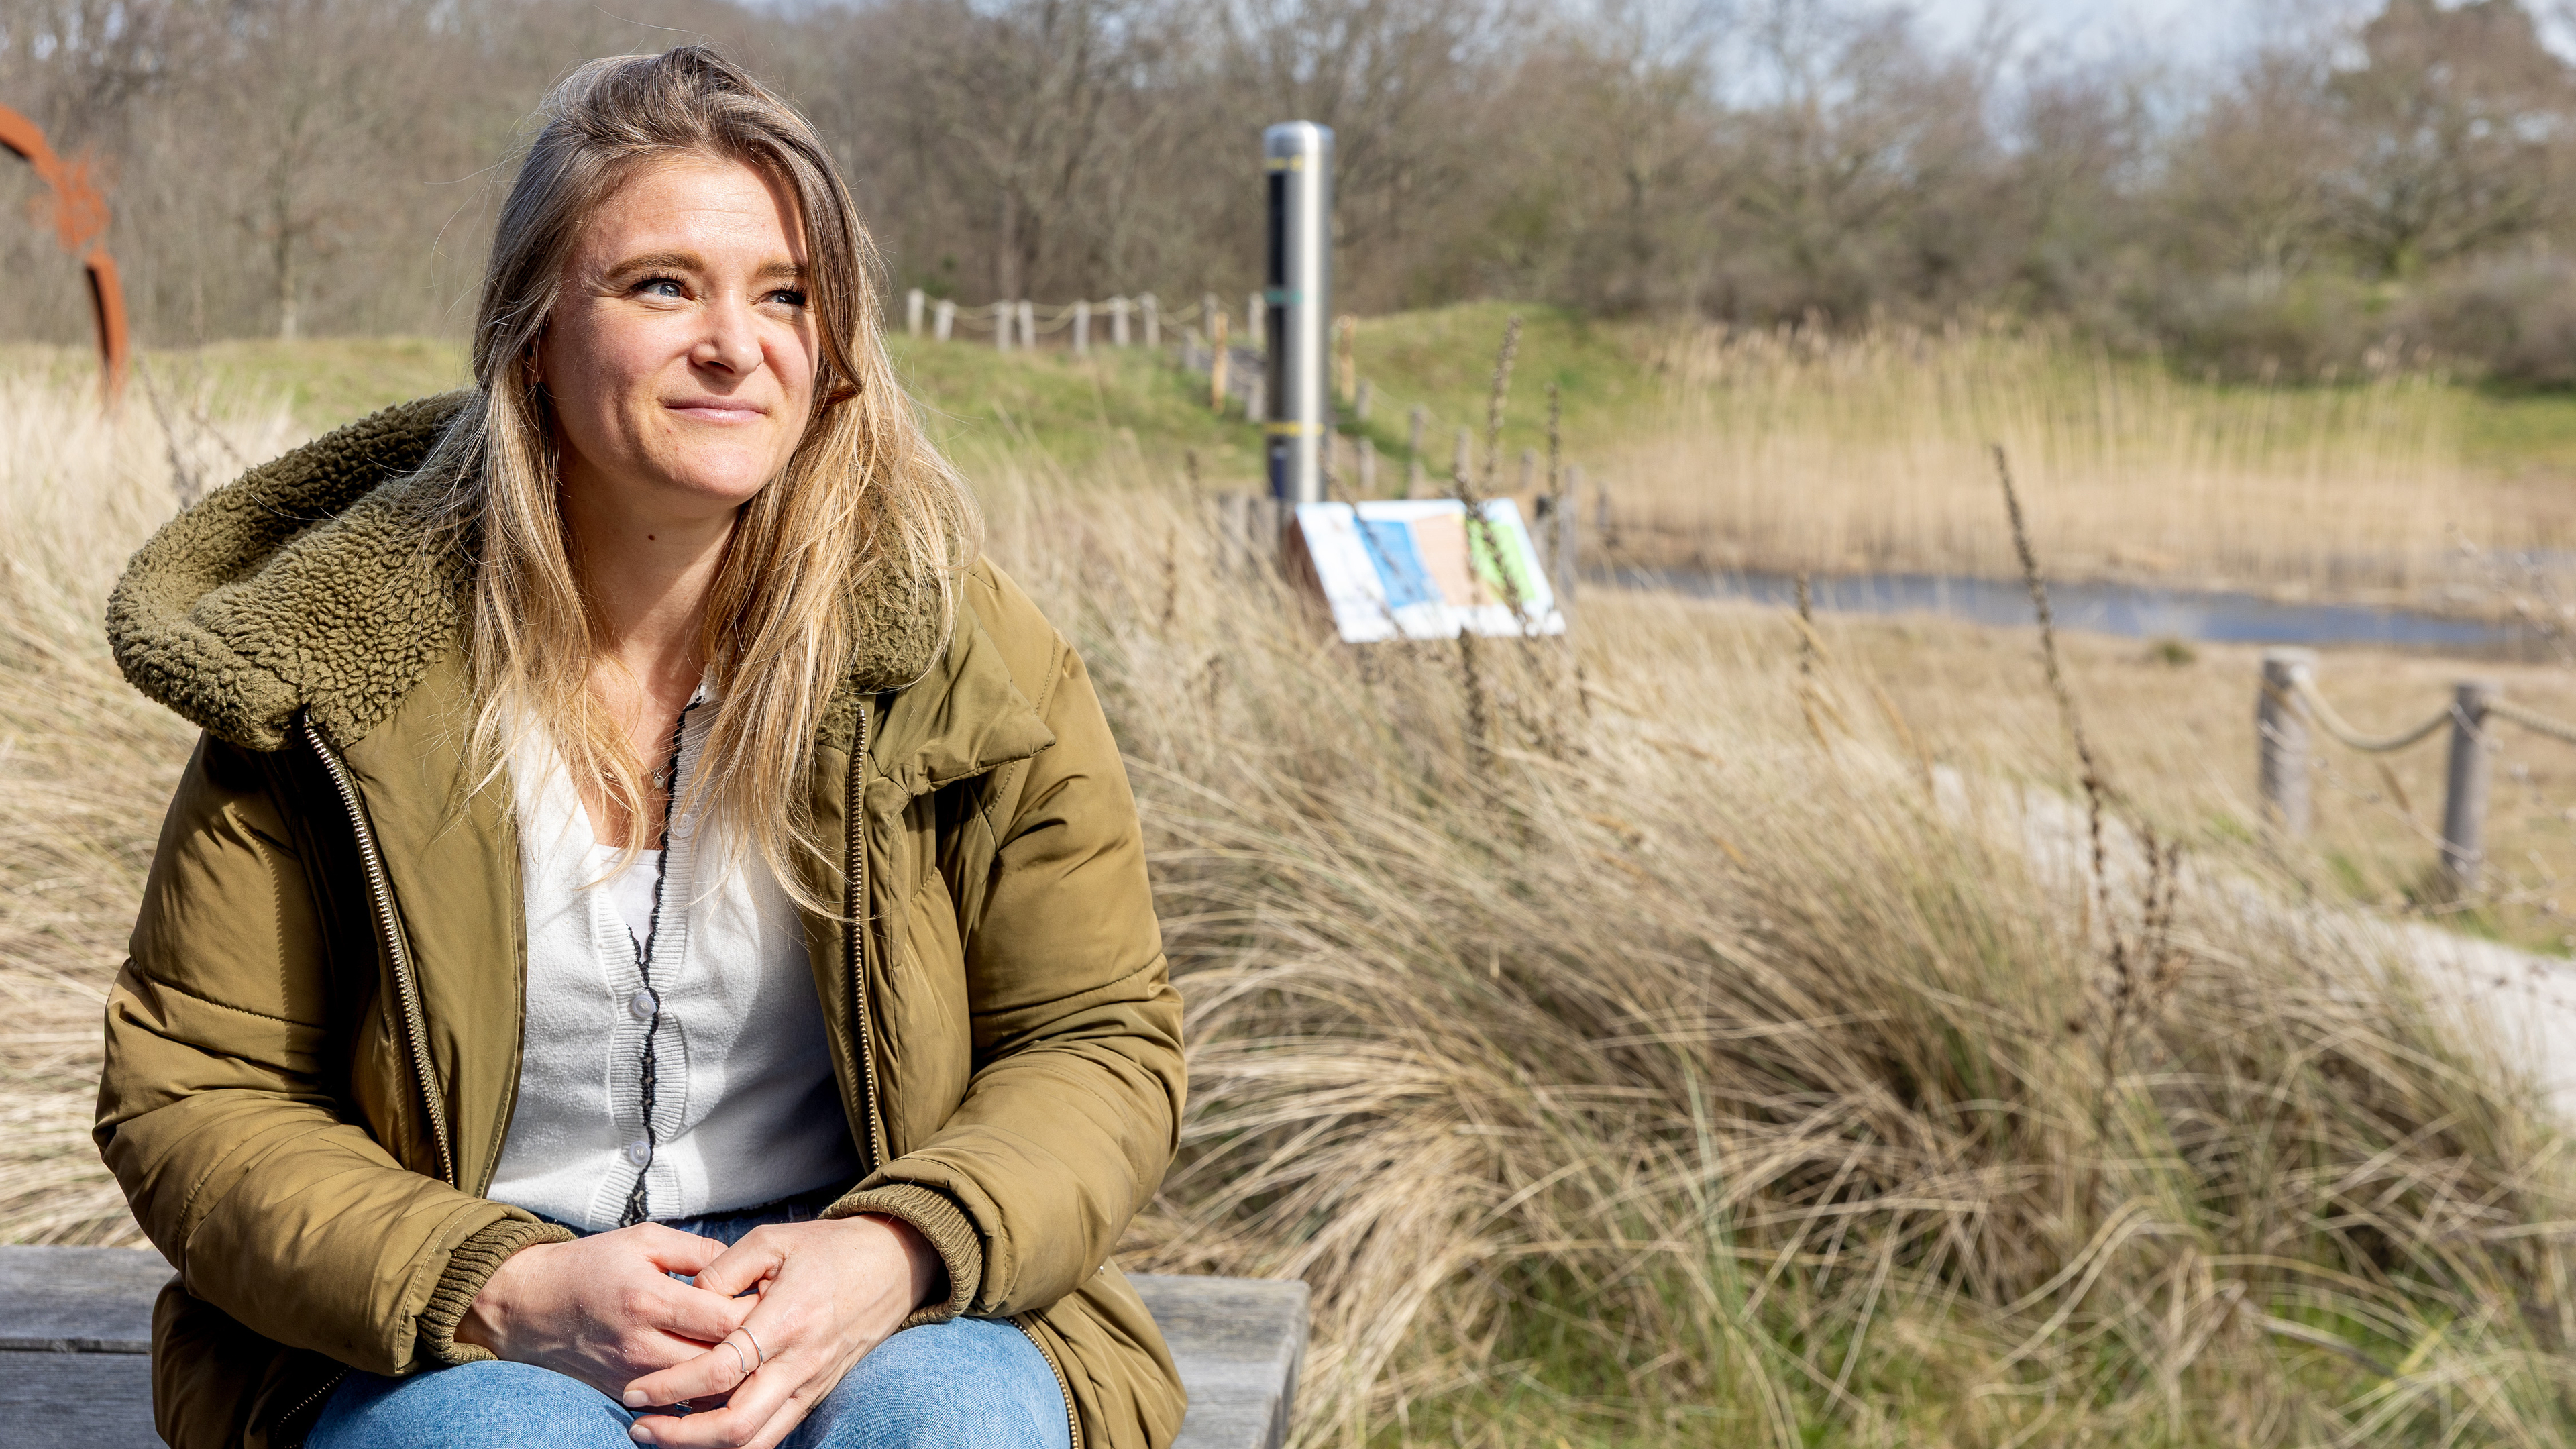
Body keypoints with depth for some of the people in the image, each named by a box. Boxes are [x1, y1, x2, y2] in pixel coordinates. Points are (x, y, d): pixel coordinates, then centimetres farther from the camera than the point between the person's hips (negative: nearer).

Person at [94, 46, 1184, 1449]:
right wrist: (505, 1290, -19)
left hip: (863, 1323, 1)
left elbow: (1103, 1044, 0)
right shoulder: (334, 658, -5)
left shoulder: (958, 646, -4)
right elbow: (188, 1091, -2)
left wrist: (893, 1255, -20)